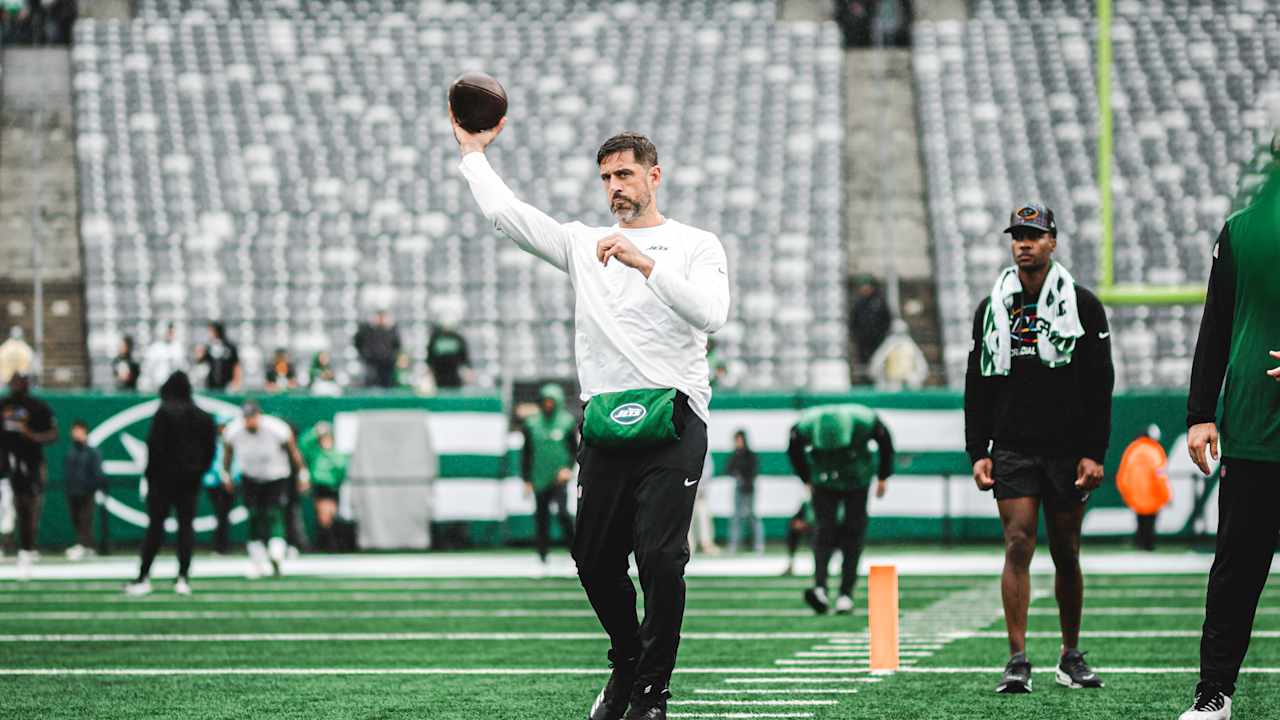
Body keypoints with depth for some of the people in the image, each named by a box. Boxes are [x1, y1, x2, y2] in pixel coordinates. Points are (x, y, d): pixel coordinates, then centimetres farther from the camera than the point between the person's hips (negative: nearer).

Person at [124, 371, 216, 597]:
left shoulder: (164, 413, -11)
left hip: (164, 477, -4)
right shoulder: (203, 416, 6)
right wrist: (199, 470, 13)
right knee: (186, 526, 6)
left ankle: (143, 578, -3)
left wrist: (150, 474, -6)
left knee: (155, 526, -2)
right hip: (190, 480, 4)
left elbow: (155, 445, -14)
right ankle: (183, 578, 2)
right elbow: (210, 448, 8)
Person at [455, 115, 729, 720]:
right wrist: (472, 151, 19)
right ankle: (627, 664, 28)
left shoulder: (697, 245, 6)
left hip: (673, 424, -4)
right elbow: (502, 211, 11)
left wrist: (646, 263, -19)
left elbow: (710, 313, -13)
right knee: (595, 560, 5)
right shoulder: (584, 244, 17)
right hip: (605, 425, 4)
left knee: (660, 559, -14)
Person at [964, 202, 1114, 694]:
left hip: (1067, 449, 0)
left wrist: (1094, 453, -6)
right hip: (1011, 450, 1)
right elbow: (977, 389, 11)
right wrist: (977, 452, 3)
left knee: (1066, 555, 7)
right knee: (1018, 546, -11)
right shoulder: (992, 308, 8)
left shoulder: (1082, 306, 2)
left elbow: (1099, 386, 1)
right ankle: (1017, 662, -14)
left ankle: (1071, 657, 19)